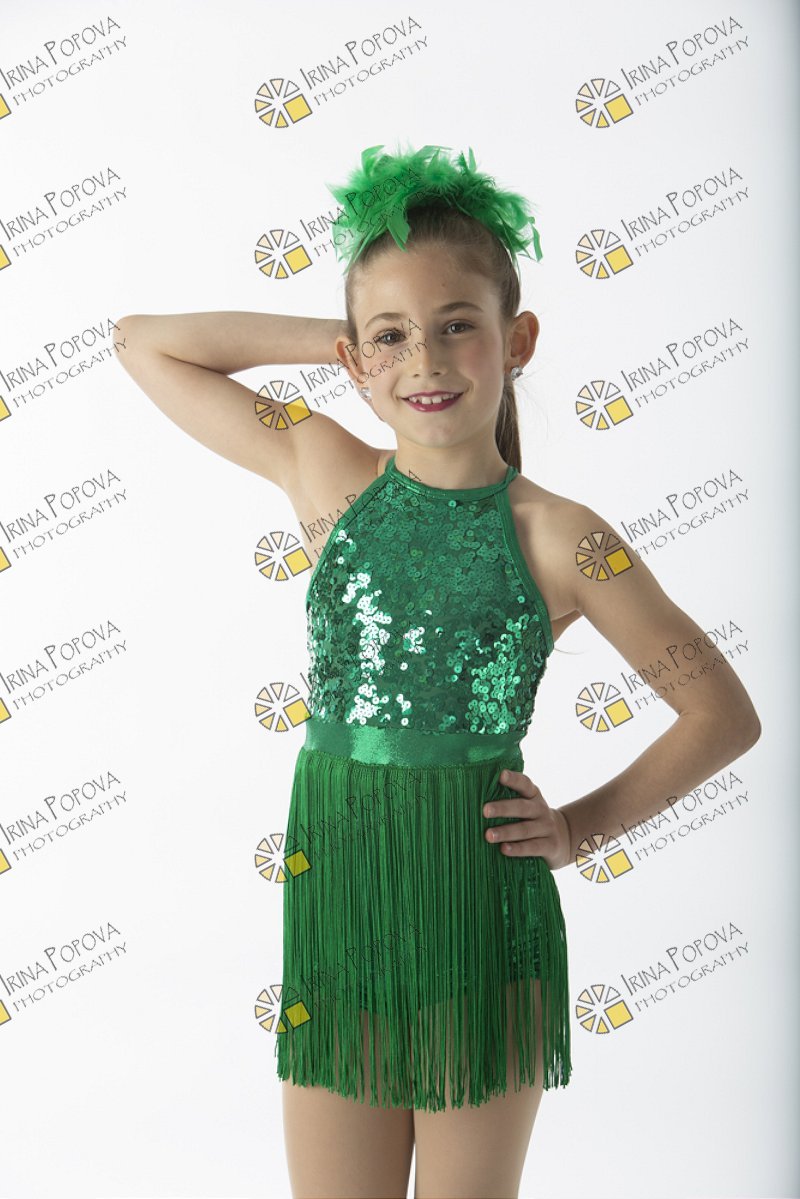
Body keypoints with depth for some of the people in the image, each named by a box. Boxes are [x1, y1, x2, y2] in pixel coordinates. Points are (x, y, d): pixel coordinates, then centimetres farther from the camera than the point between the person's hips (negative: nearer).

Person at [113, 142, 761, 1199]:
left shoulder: (558, 539, -8)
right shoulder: (327, 475, -2)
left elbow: (726, 715, 2)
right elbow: (143, 341, 6)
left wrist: (583, 826, -3)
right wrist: (335, 338, 1)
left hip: (482, 917, -1)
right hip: (334, 901, 2)